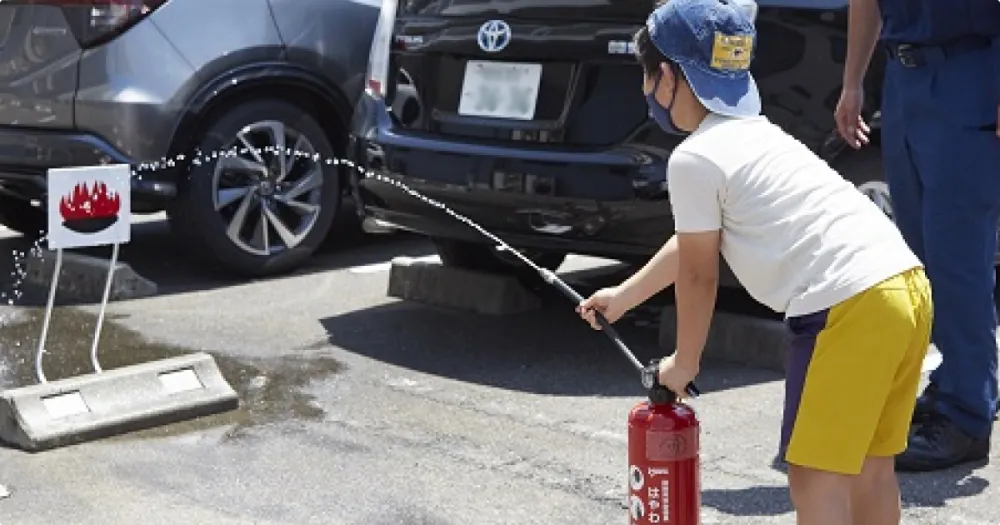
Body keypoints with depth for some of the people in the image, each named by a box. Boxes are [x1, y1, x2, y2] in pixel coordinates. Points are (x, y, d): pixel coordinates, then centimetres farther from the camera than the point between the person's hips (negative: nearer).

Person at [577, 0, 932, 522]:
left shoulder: (694, 159, -5)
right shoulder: (752, 131, 24)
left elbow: (698, 275, 3)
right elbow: (694, 240, 34)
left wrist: (684, 364, 19)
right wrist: (622, 297, 44)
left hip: (849, 307, -9)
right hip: (907, 285, 10)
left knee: (816, 476, -2)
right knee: (869, 464, 18)